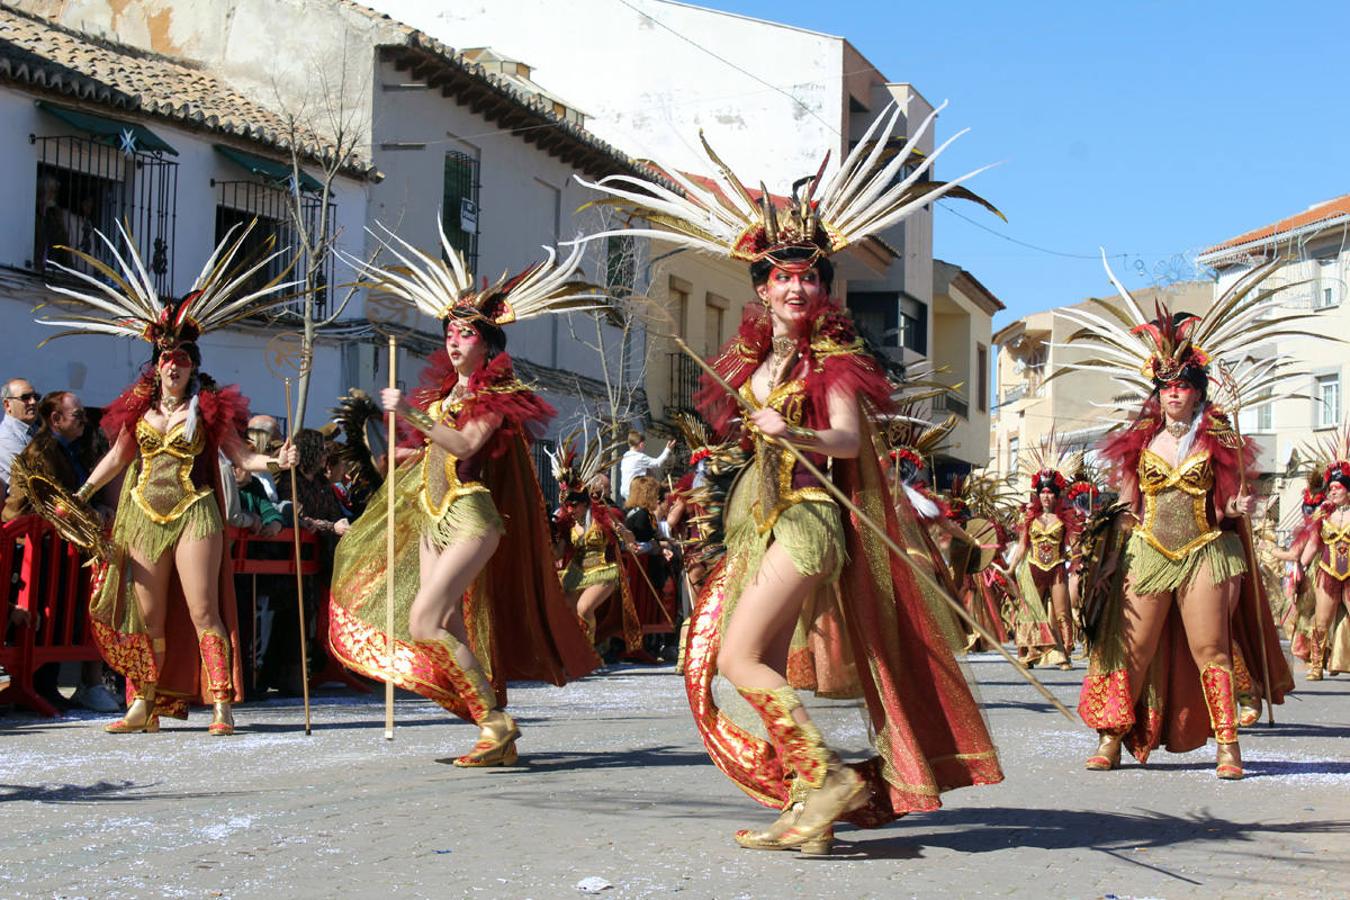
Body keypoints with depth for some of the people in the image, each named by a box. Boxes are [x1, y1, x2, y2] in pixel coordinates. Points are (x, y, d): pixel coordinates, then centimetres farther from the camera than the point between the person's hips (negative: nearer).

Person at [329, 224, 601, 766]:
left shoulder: (495, 395, -4)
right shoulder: (443, 391, 17)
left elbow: (465, 444, -20)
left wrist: (411, 415, -22)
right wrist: (410, 453, 12)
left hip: (470, 515, -8)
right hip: (433, 516, 8)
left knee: (424, 623, -20)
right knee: (449, 632, 3)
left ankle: (496, 719, -14)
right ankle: (497, 738, 6)